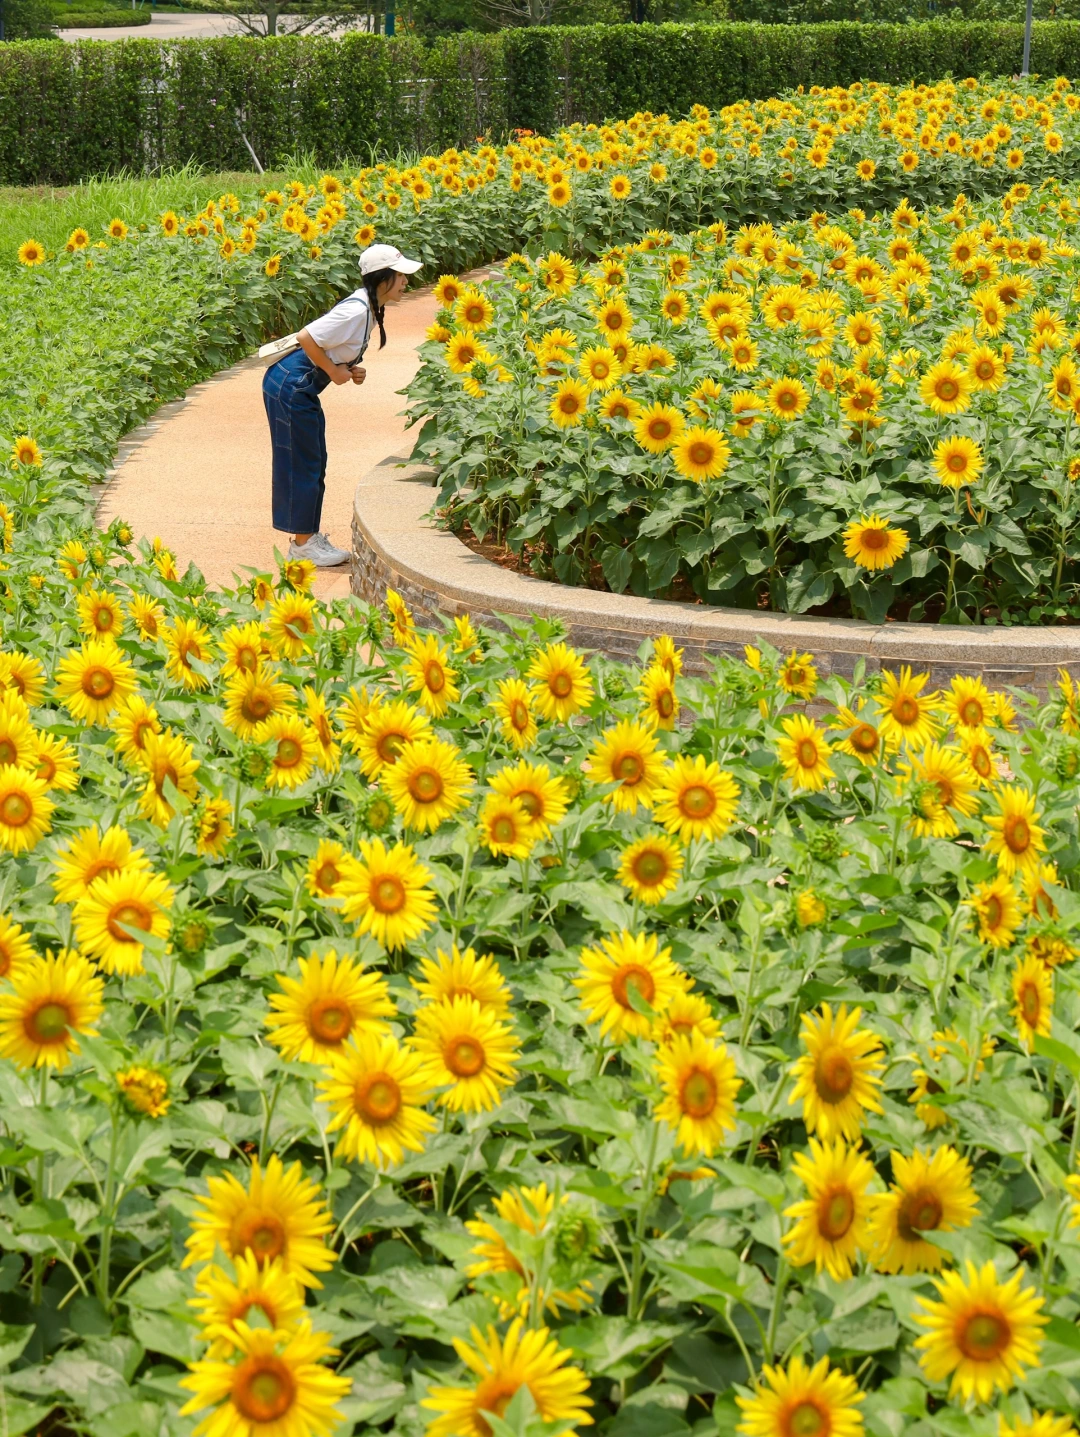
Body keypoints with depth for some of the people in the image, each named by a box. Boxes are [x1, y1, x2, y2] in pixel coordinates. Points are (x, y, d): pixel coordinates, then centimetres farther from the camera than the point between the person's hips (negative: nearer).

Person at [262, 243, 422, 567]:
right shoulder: (356, 310, -23)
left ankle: (308, 537, 24)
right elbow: (307, 338, -26)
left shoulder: (370, 309, 7)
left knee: (313, 464, 15)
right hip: (290, 386, -10)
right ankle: (303, 544, 8)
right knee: (302, 465, -1)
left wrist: (350, 370, 1)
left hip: (302, 388, 10)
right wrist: (334, 372, -16)